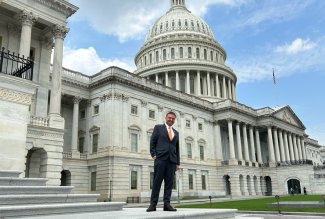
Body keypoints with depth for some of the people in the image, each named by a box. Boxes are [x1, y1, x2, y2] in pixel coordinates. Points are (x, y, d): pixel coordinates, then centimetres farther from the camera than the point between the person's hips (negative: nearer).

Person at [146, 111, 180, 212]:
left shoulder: (176, 132, 20)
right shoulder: (158, 127, 9)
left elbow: (177, 148, 19)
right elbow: (152, 142, 4)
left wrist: (177, 163, 12)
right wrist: (153, 155, -7)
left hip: (172, 160, 4)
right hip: (160, 158, -4)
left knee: (169, 182, 1)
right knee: (157, 181, -6)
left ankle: (167, 204, 4)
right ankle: (153, 204, -3)